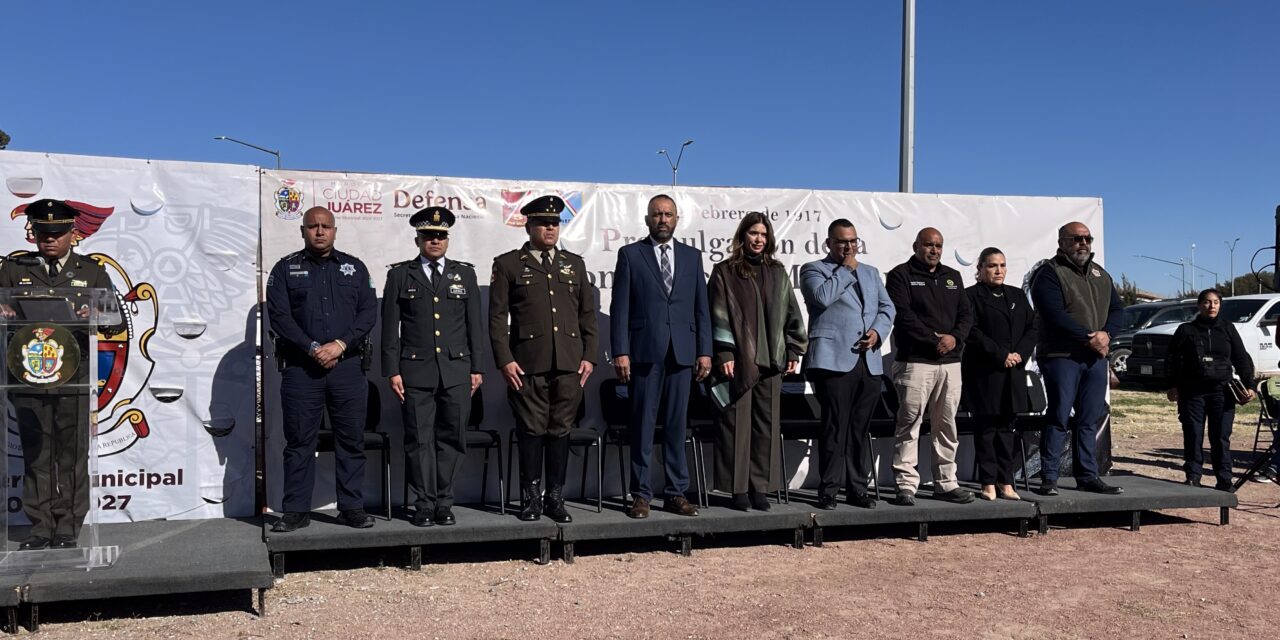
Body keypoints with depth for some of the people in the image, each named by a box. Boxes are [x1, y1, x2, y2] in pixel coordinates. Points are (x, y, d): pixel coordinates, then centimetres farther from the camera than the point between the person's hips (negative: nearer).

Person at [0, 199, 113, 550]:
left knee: (72, 455, 1)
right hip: (29, 377, 1)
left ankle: (68, 527, 9)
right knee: (36, 456, 4)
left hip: (75, 379, -1)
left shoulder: (92, 271, 12)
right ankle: (41, 526, 13)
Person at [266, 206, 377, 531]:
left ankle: (352, 507, 12)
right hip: (300, 368, -1)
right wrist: (312, 349, -12)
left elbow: (368, 312, 3)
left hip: (348, 366, 1)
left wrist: (340, 344, -11)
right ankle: (296, 510, 11)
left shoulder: (354, 268, 12)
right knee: (299, 440, 2)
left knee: (352, 439, 4)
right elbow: (279, 315, -2)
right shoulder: (285, 269, 8)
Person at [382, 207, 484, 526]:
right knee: (420, 440, 0)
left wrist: (476, 368, 6)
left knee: (451, 438, 4)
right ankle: (425, 505, 9)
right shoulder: (400, 275, 7)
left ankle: (444, 503, 14)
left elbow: (474, 325, 12)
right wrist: (392, 371, -2)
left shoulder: (465, 274, 12)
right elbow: (390, 328, 4)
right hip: (416, 371, -1)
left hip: (456, 370, 2)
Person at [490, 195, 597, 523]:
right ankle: (531, 498, 12)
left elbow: (588, 314, 15)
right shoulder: (508, 264, 5)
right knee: (532, 430, 1)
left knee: (560, 430, 6)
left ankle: (556, 498, 14)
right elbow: (497, 317, 1)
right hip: (528, 364, -3)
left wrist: (589, 356, 6)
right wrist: (504, 360, -7)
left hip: (569, 363, 3)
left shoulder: (574, 263, 16)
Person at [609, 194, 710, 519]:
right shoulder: (630, 254, 5)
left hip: (682, 352, 3)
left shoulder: (692, 256, 13)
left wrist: (704, 351, 4)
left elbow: (701, 307, 11)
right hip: (644, 351, -2)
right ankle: (641, 494, 8)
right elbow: (619, 307, 0)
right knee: (642, 425, 1)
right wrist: (620, 352, -8)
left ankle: (676, 492, 13)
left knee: (677, 425, 6)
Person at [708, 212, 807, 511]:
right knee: (737, 424, -1)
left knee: (766, 423, 3)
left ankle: (760, 488, 10)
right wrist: (724, 354, -10)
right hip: (737, 360, -3)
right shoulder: (724, 273, 3)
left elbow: (791, 313, 15)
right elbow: (719, 316, -3)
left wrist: (793, 351, 8)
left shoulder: (777, 273, 14)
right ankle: (738, 489, 5)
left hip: (770, 360, 4)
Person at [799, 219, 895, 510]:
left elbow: (887, 308, 18)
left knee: (860, 429, 8)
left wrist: (877, 331, -1)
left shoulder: (870, 272, 24)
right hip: (834, 360, -5)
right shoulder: (813, 269, 6)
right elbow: (822, 296, -14)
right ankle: (828, 489, 1)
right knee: (835, 426, -6)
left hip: (869, 362, 5)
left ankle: (857, 488, 14)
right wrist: (846, 269, -4)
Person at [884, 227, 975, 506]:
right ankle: (906, 485, -2)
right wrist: (934, 339, -14)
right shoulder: (901, 275, 0)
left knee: (947, 425, 9)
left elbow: (966, 314, 13)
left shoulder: (952, 277, 19)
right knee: (909, 423, -6)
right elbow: (903, 315, -11)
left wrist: (955, 337, -7)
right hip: (915, 360, -6)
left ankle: (946, 483, 17)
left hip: (950, 361, 6)